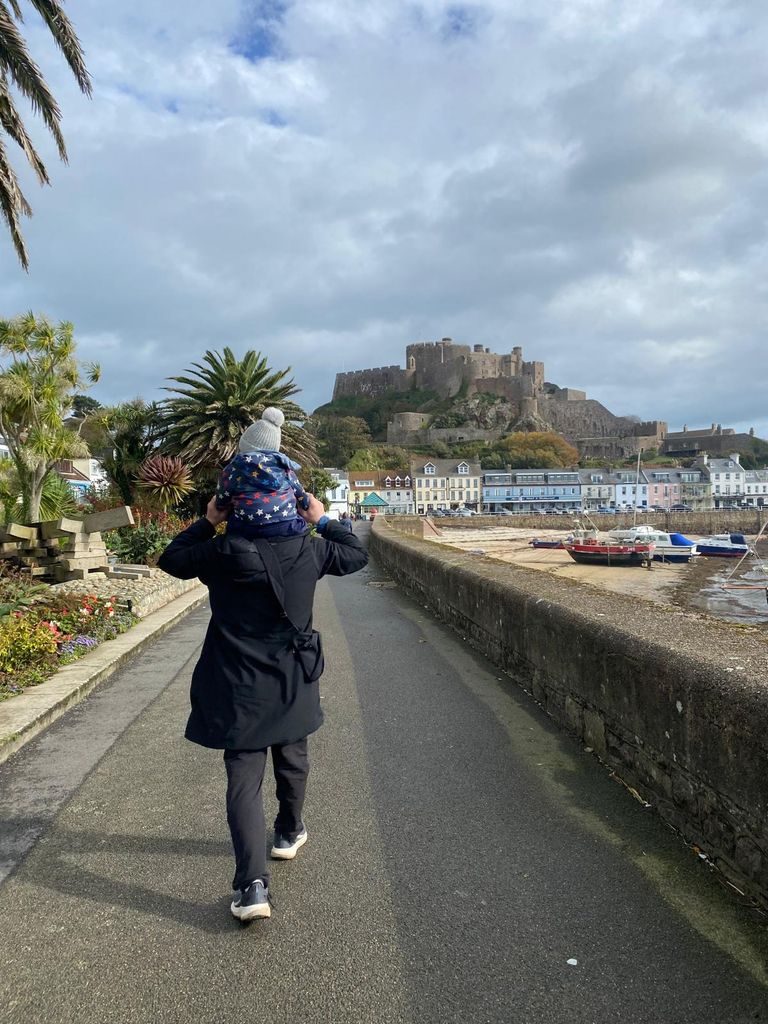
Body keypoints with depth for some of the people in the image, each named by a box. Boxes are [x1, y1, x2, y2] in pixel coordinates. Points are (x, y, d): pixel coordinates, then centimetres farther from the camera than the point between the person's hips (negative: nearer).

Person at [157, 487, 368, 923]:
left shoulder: (222, 551, -15)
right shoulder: (309, 550, -9)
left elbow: (171, 560, 4)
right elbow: (358, 554, 9)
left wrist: (208, 523, 5)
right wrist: (323, 521, 11)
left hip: (240, 691, -2)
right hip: (293, 687, 2)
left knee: (244, 782, 4)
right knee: (292, 763, 23)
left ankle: (253, 884, -3)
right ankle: (289, 833, 46)